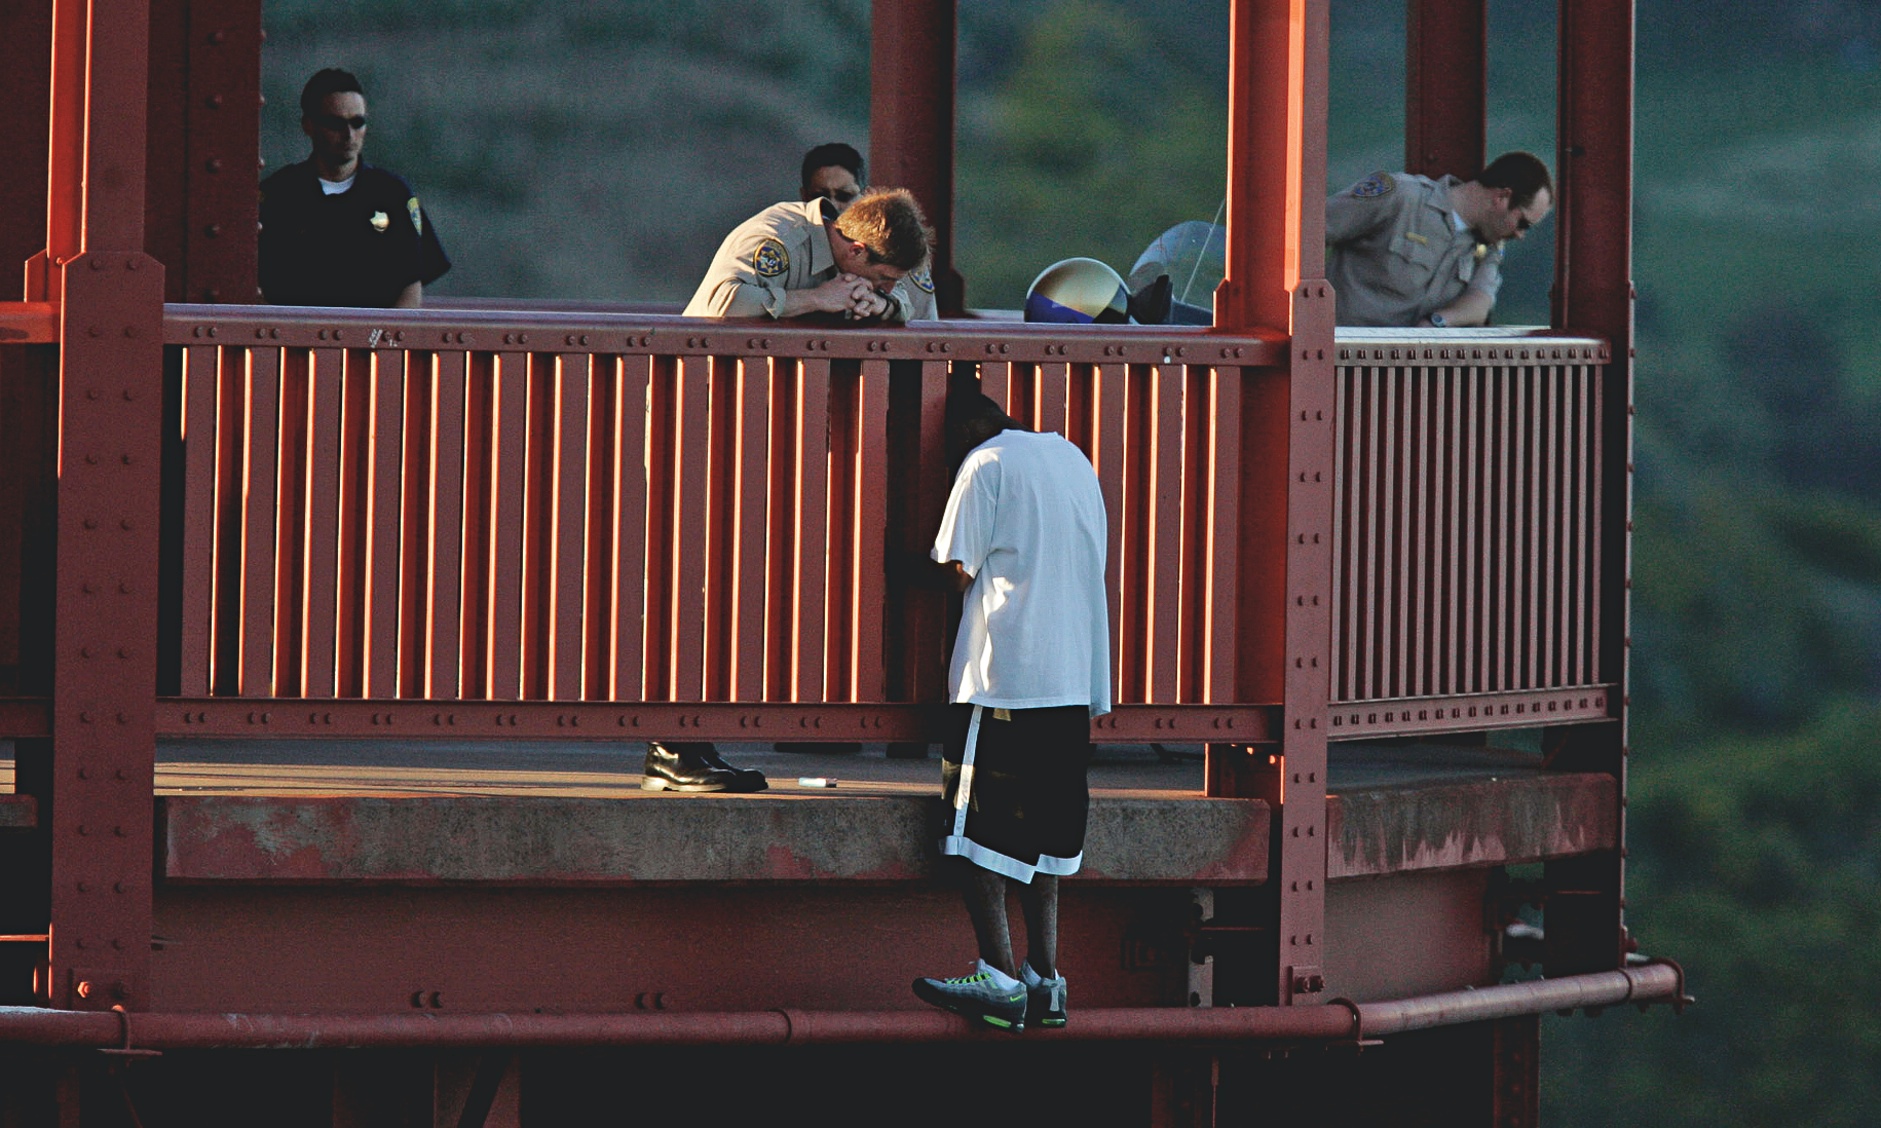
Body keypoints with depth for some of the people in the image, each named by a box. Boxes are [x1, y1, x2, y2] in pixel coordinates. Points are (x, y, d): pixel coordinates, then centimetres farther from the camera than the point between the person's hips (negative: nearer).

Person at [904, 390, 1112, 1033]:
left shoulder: (987, 463, -5)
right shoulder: (1073, 459, 17)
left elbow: (957, 569, -9)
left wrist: (919, 568, 11)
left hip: (1004, 674, -7)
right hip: (1073, 679, 7)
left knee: (978, 833, -4)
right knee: (1043, 829, 12)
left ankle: (998, 979, -12)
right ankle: (1044, 980, 8)